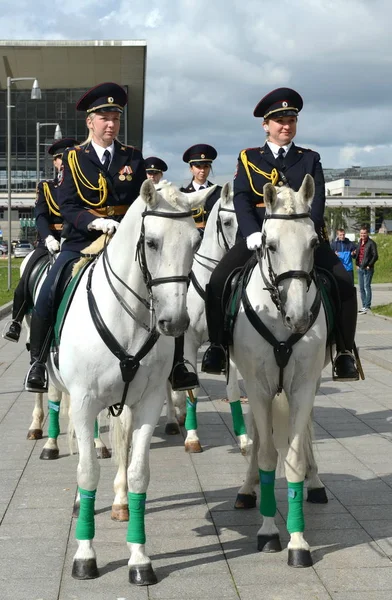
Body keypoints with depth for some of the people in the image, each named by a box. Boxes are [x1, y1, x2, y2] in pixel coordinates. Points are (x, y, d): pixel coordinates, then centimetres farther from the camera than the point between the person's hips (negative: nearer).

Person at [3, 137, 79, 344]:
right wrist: (49, 238, -21)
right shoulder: (45, 187, 11)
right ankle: (16, 322, 11)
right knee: (25, 284, -11)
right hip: (49, 242, 0)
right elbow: (40, 216, -3)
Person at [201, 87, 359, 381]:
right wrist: (253, 233, -19)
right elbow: (241, 199, 0)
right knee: (218, 280, -20)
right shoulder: (249, 158, 13)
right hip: (259, 236, 0)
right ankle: (217, 346, -4)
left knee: (344, 282, -20)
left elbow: (317, 199, 1)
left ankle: (345, 352, -8)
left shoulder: (310, 159, 16)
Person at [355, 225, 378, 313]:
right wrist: (357, 264, 12)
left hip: (367, 269, -7)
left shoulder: (371, 243, -9)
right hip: (360, 269, 7)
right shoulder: (359, 243, 13)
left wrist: (369, 265, -14)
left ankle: (367, 306, -4)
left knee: (367, 287, -7)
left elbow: (375, 256, -12)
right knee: (361, 288, 9)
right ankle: (364, 306, 16)